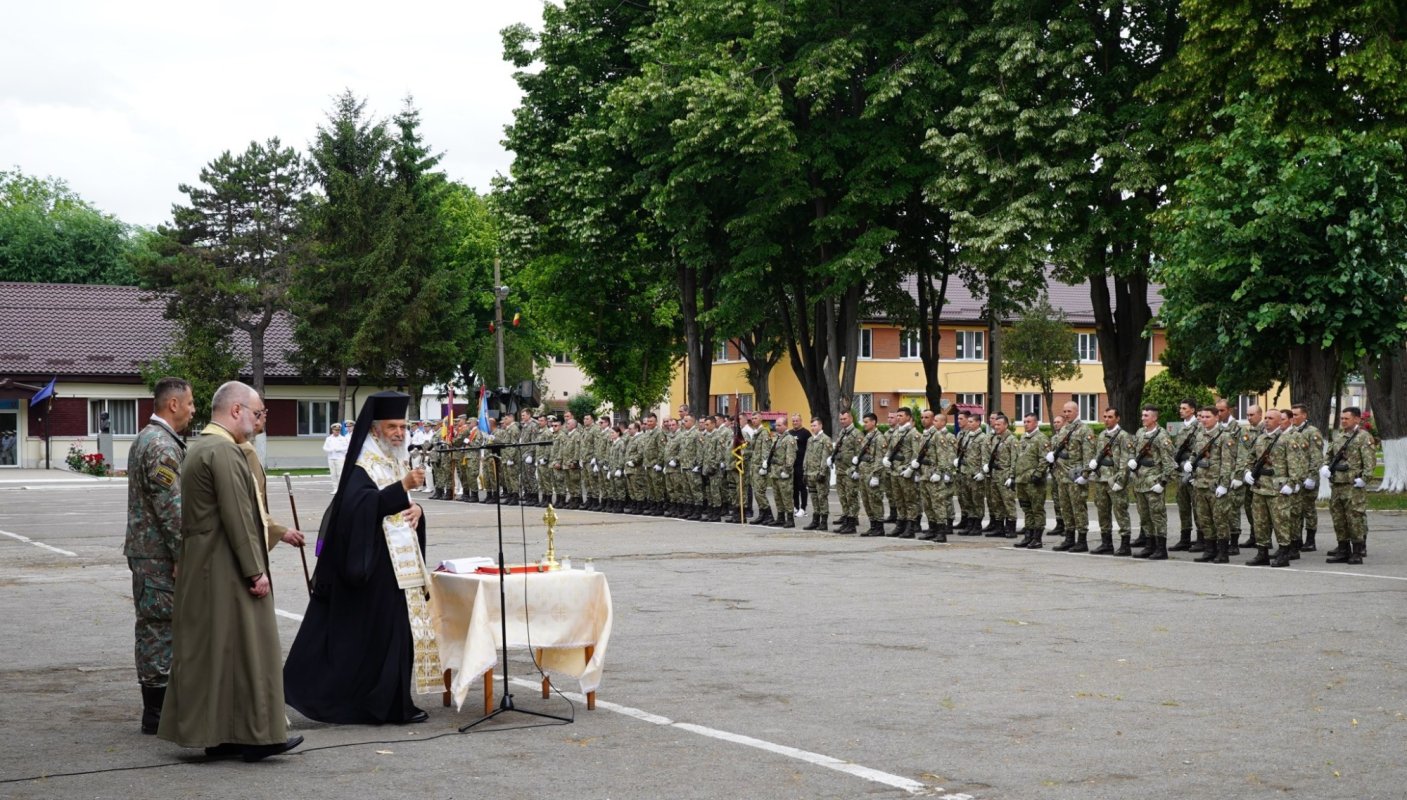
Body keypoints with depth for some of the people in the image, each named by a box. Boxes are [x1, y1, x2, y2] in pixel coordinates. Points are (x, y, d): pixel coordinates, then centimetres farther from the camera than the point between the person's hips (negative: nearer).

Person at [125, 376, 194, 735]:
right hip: (161, 556, -10)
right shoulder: (162, 446, -17)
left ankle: (158, 706, 21)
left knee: (154, 631, 14)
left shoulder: (145, 439, 17)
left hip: (146, 552, 10)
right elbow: (170, 507, -22)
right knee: (159, 629, -5)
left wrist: (181, 553, 24)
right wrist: (184, 556, -19)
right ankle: (157, 714, -1)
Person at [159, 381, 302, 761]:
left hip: (201, 570, 11)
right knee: (244, 646, -4)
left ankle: (217, 735, 15)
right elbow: (237, 517, -21)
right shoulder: (224, 451, -17)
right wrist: (256, 570, -19)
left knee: (209, 650, 10)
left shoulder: (201, 448, 16)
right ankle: (255, 734, 0)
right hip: (228, 572, -11)